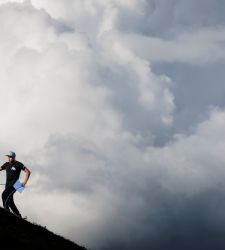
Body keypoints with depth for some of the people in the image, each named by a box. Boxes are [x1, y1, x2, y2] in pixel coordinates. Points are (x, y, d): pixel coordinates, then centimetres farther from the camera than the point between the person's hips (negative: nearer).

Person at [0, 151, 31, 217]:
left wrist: (24, 182, -14)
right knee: (9, 201, 5)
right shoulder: (6, 164, 13)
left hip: (14, 184, -7)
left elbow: (28, 172, -6)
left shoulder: (18, 164, -5)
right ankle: (18, 215, 14)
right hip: (8, 184, 7)